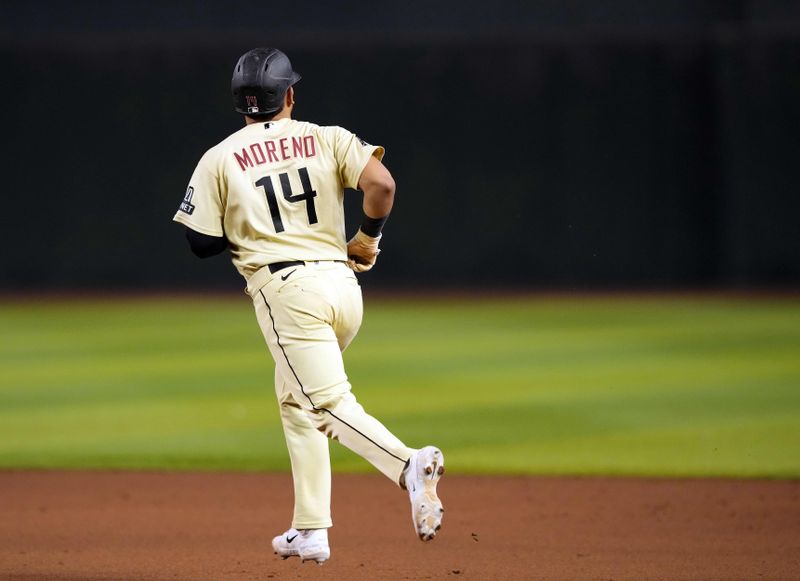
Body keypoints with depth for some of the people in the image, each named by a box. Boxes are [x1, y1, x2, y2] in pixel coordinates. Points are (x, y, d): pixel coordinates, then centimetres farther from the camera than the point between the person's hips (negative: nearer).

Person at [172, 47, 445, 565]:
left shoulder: (219, 159, 5)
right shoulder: (328, 139, 8)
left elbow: (202, 243, 3)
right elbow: (381, 183, -7)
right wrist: (368, 237, 8)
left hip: (286, 290, -4)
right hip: (342, 282, 4)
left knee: (330, 405, -11)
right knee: (295, 399, 21)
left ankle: (409, 465, -40)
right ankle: (310, 531, 18)